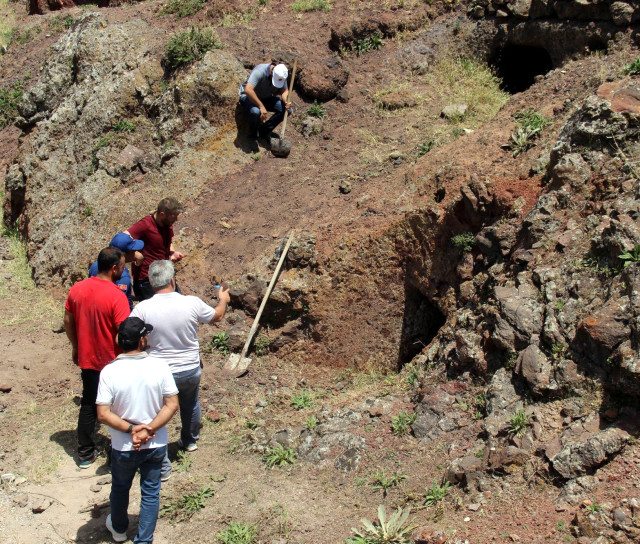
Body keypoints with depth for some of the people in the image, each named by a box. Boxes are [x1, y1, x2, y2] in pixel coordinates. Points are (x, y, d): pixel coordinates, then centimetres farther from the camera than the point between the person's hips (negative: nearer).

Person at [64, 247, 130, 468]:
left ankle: (85, 453, 27)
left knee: (88, 405, 19)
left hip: (87, 360, 5)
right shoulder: (116, 296, -22)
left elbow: (68, 321, 6)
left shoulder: (77, 289, -4)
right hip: (112, 363, -5)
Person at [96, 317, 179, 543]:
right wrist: (148, 430, -16)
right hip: (156, 445, 0)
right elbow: (172, 405, -15)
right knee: (151, 491, 19)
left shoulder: (109, 371, -19)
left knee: (120, 488, 26)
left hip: (123, 447, 0)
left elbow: (103, 414, -20)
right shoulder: (159, 366, -16)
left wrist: (130, 429, -14)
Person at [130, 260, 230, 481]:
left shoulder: (143, 309, -20)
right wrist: (223, 300, 25)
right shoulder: (192, 303, -16)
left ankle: (162, 467, 19)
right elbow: (217, 316, 4)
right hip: (191, 370, 3)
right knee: (191, 405, 30)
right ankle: (190, 441, 54)